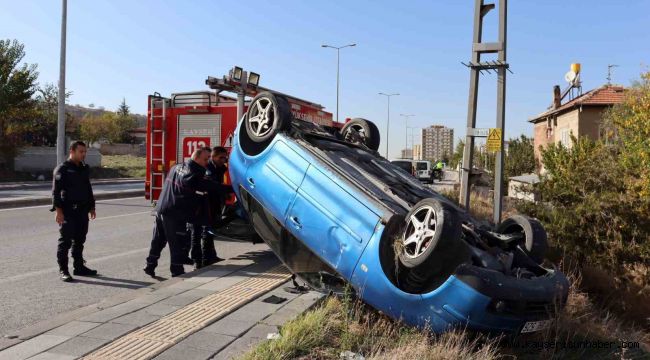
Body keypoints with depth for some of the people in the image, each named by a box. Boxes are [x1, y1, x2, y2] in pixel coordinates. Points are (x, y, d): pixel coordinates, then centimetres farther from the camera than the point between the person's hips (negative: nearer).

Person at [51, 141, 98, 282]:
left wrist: (91, 207, 19)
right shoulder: (62, 169, -7)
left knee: (80, 240, 12)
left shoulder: (84, 169, 15)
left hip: (82, 211, 7)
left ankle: (79, 267, 21)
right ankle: (63, 270, 2)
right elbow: (56, 191, -12)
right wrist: (58, 211, -18)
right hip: (68, 211, -7)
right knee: (65, 241, -4)